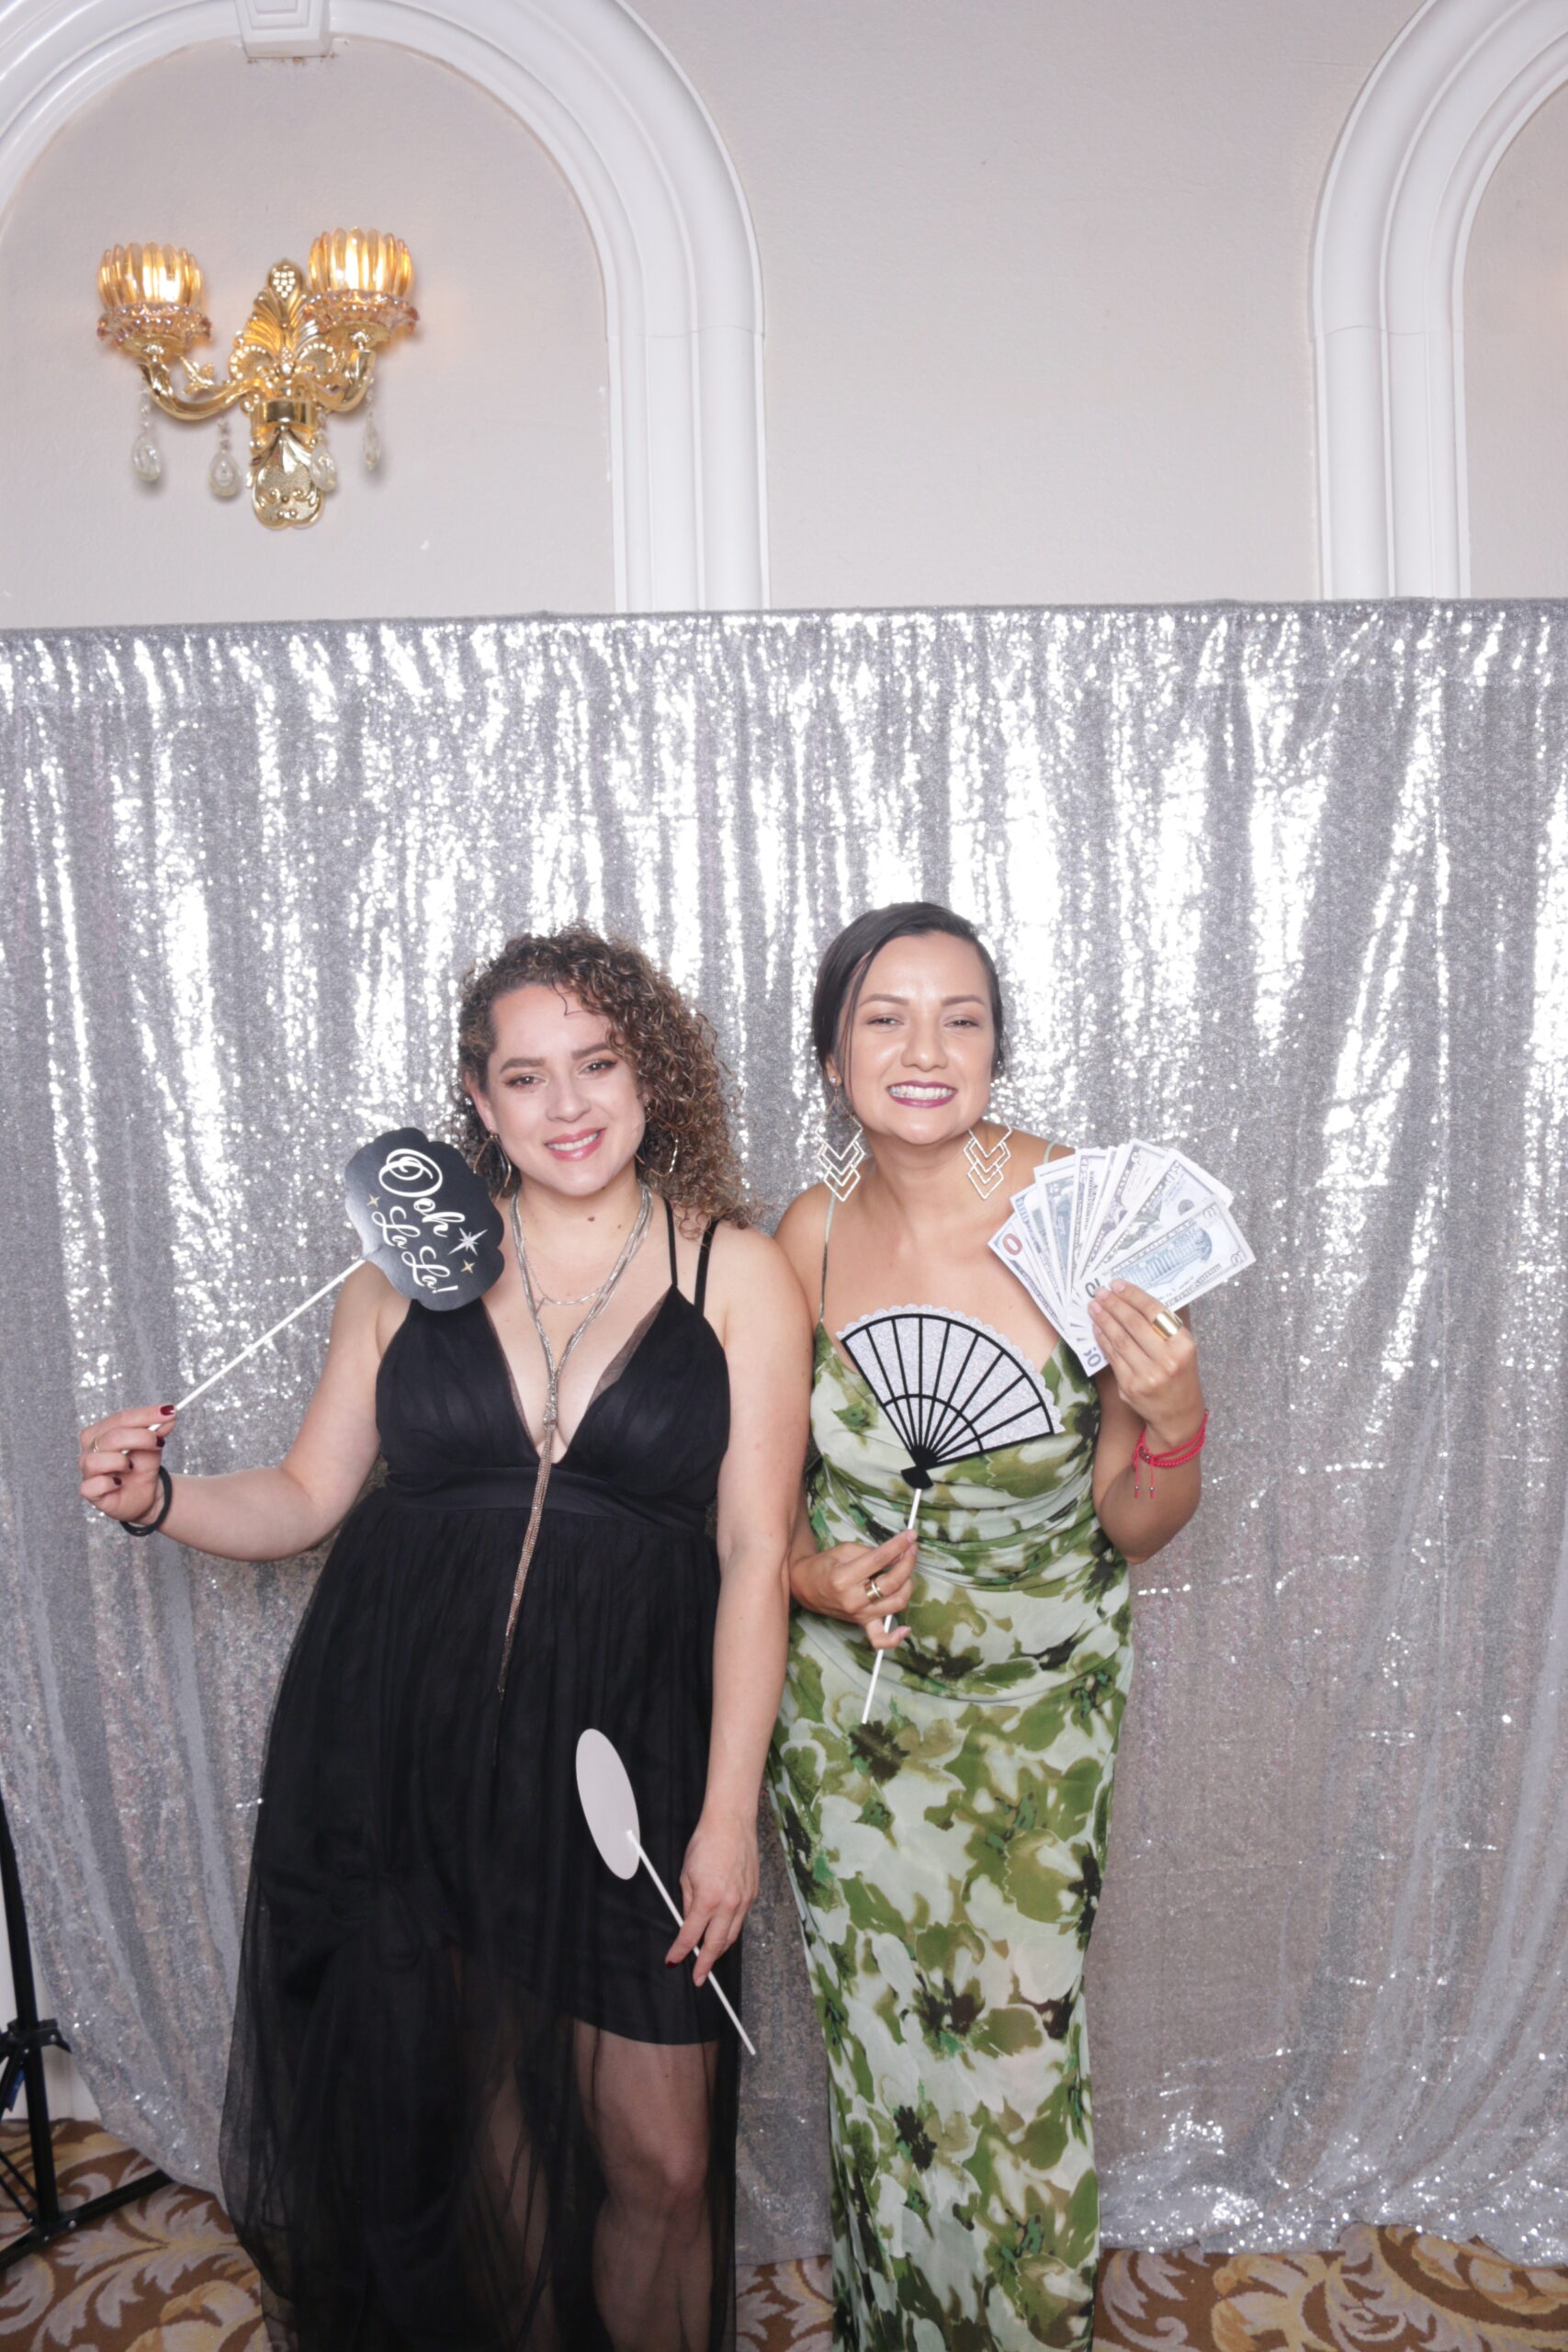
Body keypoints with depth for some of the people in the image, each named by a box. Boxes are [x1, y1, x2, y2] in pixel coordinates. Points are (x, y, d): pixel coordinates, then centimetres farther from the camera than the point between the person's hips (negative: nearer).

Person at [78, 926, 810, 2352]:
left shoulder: (736, 1274, -2)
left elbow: (756, 1551, -5)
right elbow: (304, 1496, 10)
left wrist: (729, 1810, -8)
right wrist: (157, 1497, -10)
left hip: (618, 1751, -2)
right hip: (395, 1738, 2)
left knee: (659, 2157, 4)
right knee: (470, 2096, 18)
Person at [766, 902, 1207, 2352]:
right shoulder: (812, 1233, -10)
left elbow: (1135, 1530, -10)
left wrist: (1172, 1428, -29)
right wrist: (807, 1572, -12)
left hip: (1033, 1706, -2)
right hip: (846, 1699, 2)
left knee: (1012, 2056, 8)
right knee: (873, 2045, 18)